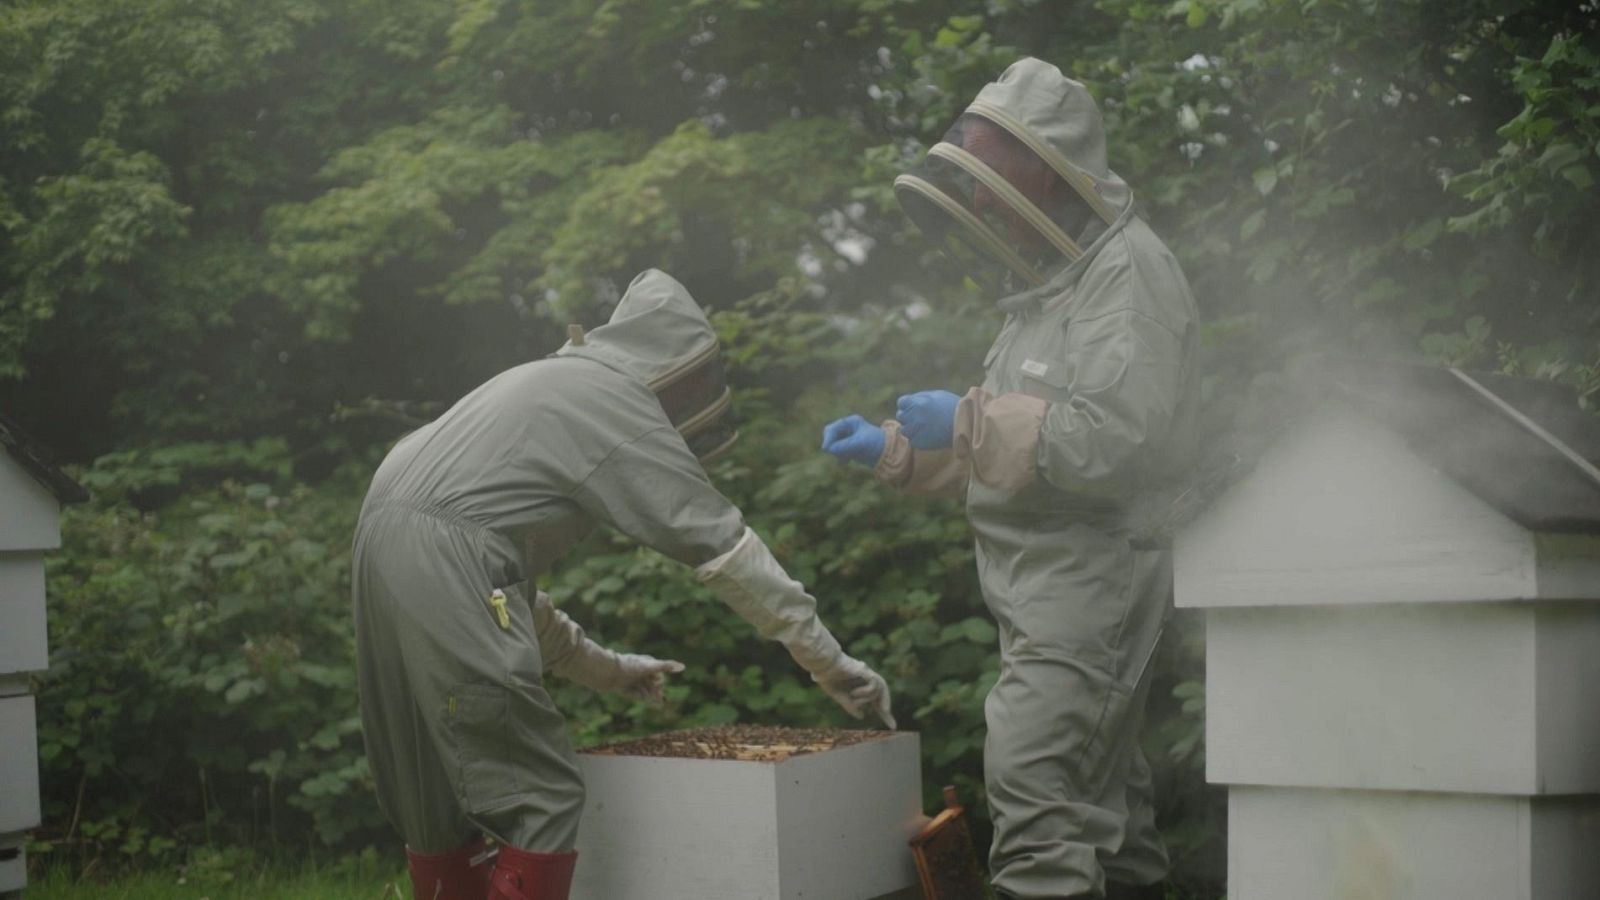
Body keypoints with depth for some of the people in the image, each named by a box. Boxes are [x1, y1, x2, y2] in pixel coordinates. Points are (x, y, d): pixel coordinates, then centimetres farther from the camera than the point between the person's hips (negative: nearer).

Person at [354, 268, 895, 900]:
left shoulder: (549, 388, 29)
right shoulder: (617, 399, 3)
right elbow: (722, 543, 1)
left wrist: (598, 666, 34)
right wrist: (828, 660, 5)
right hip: (445, 570, -9)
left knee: (438, 801, 15)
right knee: (543, 799, -5)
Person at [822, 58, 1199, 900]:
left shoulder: (1127, 275, -12)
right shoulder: (1054, 281, 20)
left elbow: (1117, 442, -24)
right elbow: (1004, 449, 26)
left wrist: (970, 422, -21)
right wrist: (894, 449, 14)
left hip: (1097, 573, -10)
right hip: (1052, 594, 10)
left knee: (1034, 777, -18)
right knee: (1101, 790, 15)